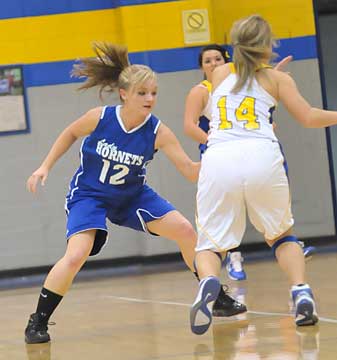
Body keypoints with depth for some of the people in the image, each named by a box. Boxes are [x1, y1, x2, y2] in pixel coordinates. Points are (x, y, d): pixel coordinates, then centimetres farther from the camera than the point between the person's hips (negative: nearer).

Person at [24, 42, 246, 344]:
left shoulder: (158, 132, -19)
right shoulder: (99, 118, -23)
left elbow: (190, 171, -20)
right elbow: (71, 134, 0)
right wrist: (46, 167, -3)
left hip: (133, 194, 3)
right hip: (89, 194, -3)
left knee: (185, 231, -5)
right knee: (76, 256, -25)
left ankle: (217, 298, 15)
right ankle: (37, 322, -10)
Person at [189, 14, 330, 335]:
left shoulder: (220, 74, 24)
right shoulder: (276, 79, 17)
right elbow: (308, 117, 11)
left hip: (218, 160, 1)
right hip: (262, 156, -1)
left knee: (210, 244, 8)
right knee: (281, 235, 22)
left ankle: (208, 282, -26)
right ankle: (301, 293, -2)